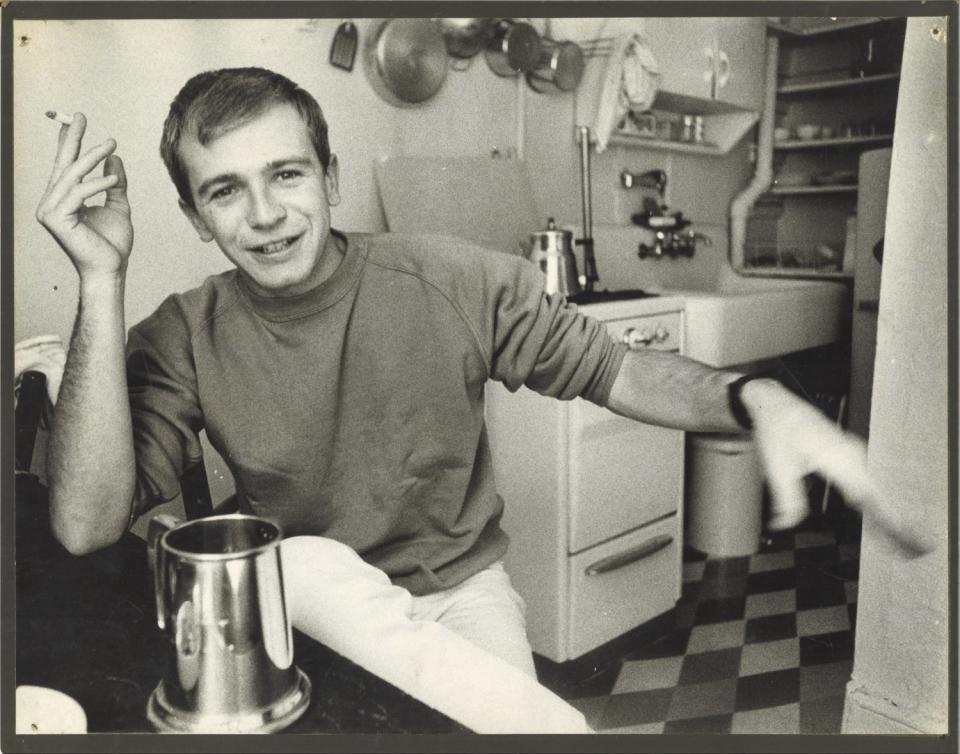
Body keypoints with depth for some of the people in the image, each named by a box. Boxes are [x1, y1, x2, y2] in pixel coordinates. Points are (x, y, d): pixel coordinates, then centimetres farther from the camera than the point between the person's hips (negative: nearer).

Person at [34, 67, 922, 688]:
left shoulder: (456, 283, -15)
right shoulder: (184, 339, -11)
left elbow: (615, 371, -7)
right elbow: (87, 527, -22)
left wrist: (756, 399, -27)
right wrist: (103, 280, -26)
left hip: (456, 591, 0)